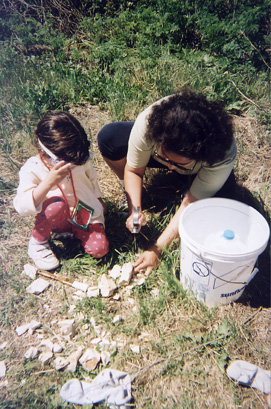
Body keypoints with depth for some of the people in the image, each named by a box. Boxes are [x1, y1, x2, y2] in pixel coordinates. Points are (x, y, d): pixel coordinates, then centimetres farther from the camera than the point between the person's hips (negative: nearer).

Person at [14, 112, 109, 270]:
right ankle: (37, 243, -10)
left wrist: (99, 200, 19)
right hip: (58, 219, -2)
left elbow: (92, 177, 12)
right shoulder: (31, 169, -21)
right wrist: (49, 182, -44)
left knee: (99, 249, -19)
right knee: (57, 204, -38)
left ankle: (74, 232, 12)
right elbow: (22, 207, -33)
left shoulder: (79, 158, -10)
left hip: (86, 214, 3)